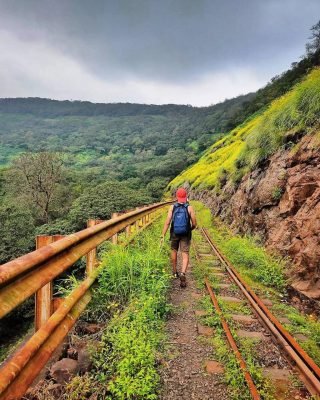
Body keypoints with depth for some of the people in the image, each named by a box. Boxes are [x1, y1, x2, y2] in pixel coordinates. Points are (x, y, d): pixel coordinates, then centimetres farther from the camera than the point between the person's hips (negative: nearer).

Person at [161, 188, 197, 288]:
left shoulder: (172, 207, -5)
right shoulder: (189, 208, -7)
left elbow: (167, 222, -12)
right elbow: (194, 224, -6)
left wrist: (163, 235, -10)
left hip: (174, 234, 2)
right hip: (185, 235, -2)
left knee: (174, 251, 23)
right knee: (185, 255, 0)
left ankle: (175, 272, 35)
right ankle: (182, 274, -22)